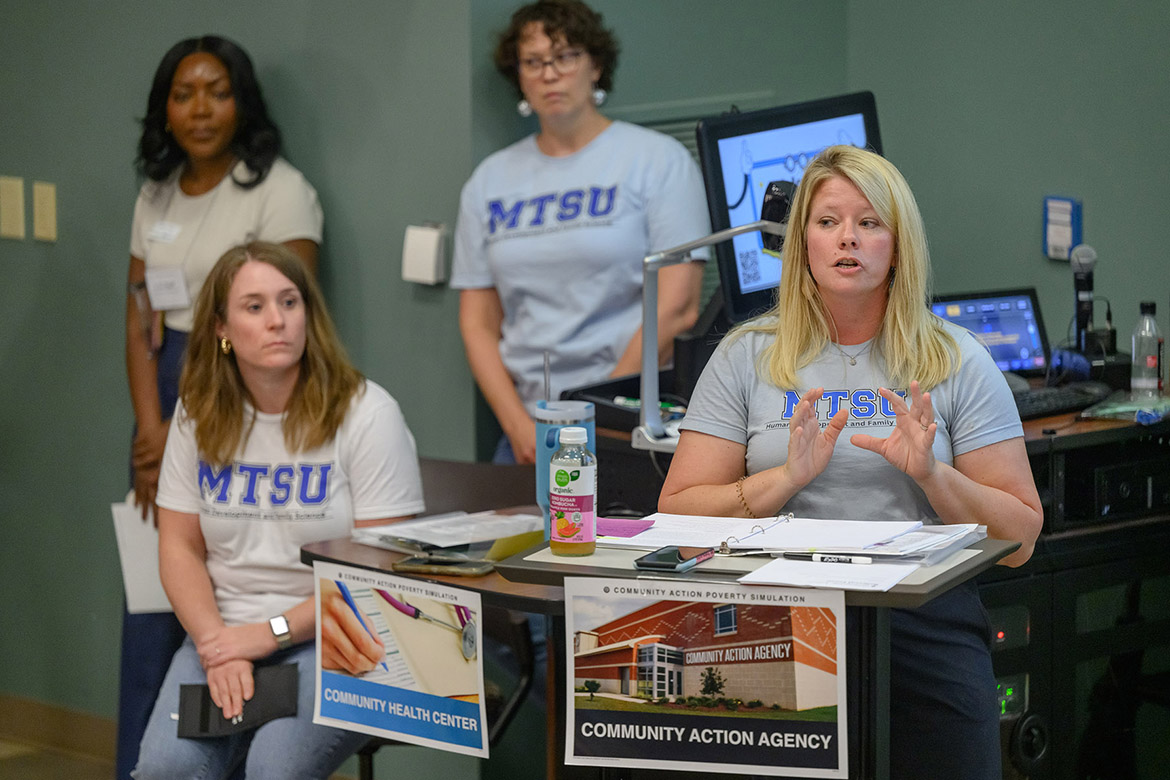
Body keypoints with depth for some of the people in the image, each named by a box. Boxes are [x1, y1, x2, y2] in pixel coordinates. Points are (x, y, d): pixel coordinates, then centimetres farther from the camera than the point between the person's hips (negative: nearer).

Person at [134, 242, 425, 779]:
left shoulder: (367, 413, -7)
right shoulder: (198, 414, 7)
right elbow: (180, 548, 7)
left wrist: (274, 631, -16)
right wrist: (217, 644, -10)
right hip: (226, 629, 4)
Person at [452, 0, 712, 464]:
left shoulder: (658, 159, 1)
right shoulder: (490, 181, 14)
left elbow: (678, 308, -7)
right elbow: (478, 322, 11)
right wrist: (519, 426, -3)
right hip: (528, 423, 3)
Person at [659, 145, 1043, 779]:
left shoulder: (958, 364, 9)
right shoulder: (746, 358, 10)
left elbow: (1019, 540, 6)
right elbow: (678, 514, 2)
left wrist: (931, 474, -10)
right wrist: (788, 477, -12)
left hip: (926, 627, 1)